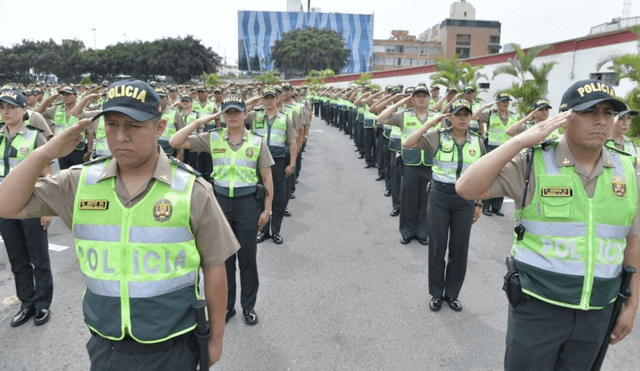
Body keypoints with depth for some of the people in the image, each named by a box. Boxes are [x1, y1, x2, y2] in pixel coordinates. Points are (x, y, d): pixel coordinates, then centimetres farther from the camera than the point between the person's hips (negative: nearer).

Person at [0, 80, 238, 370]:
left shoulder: (192, 191, -13)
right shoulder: (80, 183, -3)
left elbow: (214, 268, -7)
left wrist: (216, 337, 1)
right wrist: (45, 154, -13)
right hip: (105, 346, 3)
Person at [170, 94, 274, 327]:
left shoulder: (257, 141, -2)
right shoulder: (212, 138, 0)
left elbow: (267, 178, 1)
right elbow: (175, 142, -6)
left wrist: (267, 209, -1)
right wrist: (199, 121, -9)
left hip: (248, 202, -1)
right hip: (221, 200, 2)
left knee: (247, 257, 8)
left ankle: (249, 306, 26)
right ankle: (226, 305, 30)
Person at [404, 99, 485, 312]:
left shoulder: (478, 142, 4)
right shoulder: (437, 137, -4)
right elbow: (407, 144, -15)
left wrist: (479, 204, 8)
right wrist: (430, 124, -14)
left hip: (465, 199, 2)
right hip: (439, 196, -2)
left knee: (459, 248, 9)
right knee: (437, 246, 6)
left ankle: (452, 294, 27)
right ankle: (436, 294, 23)